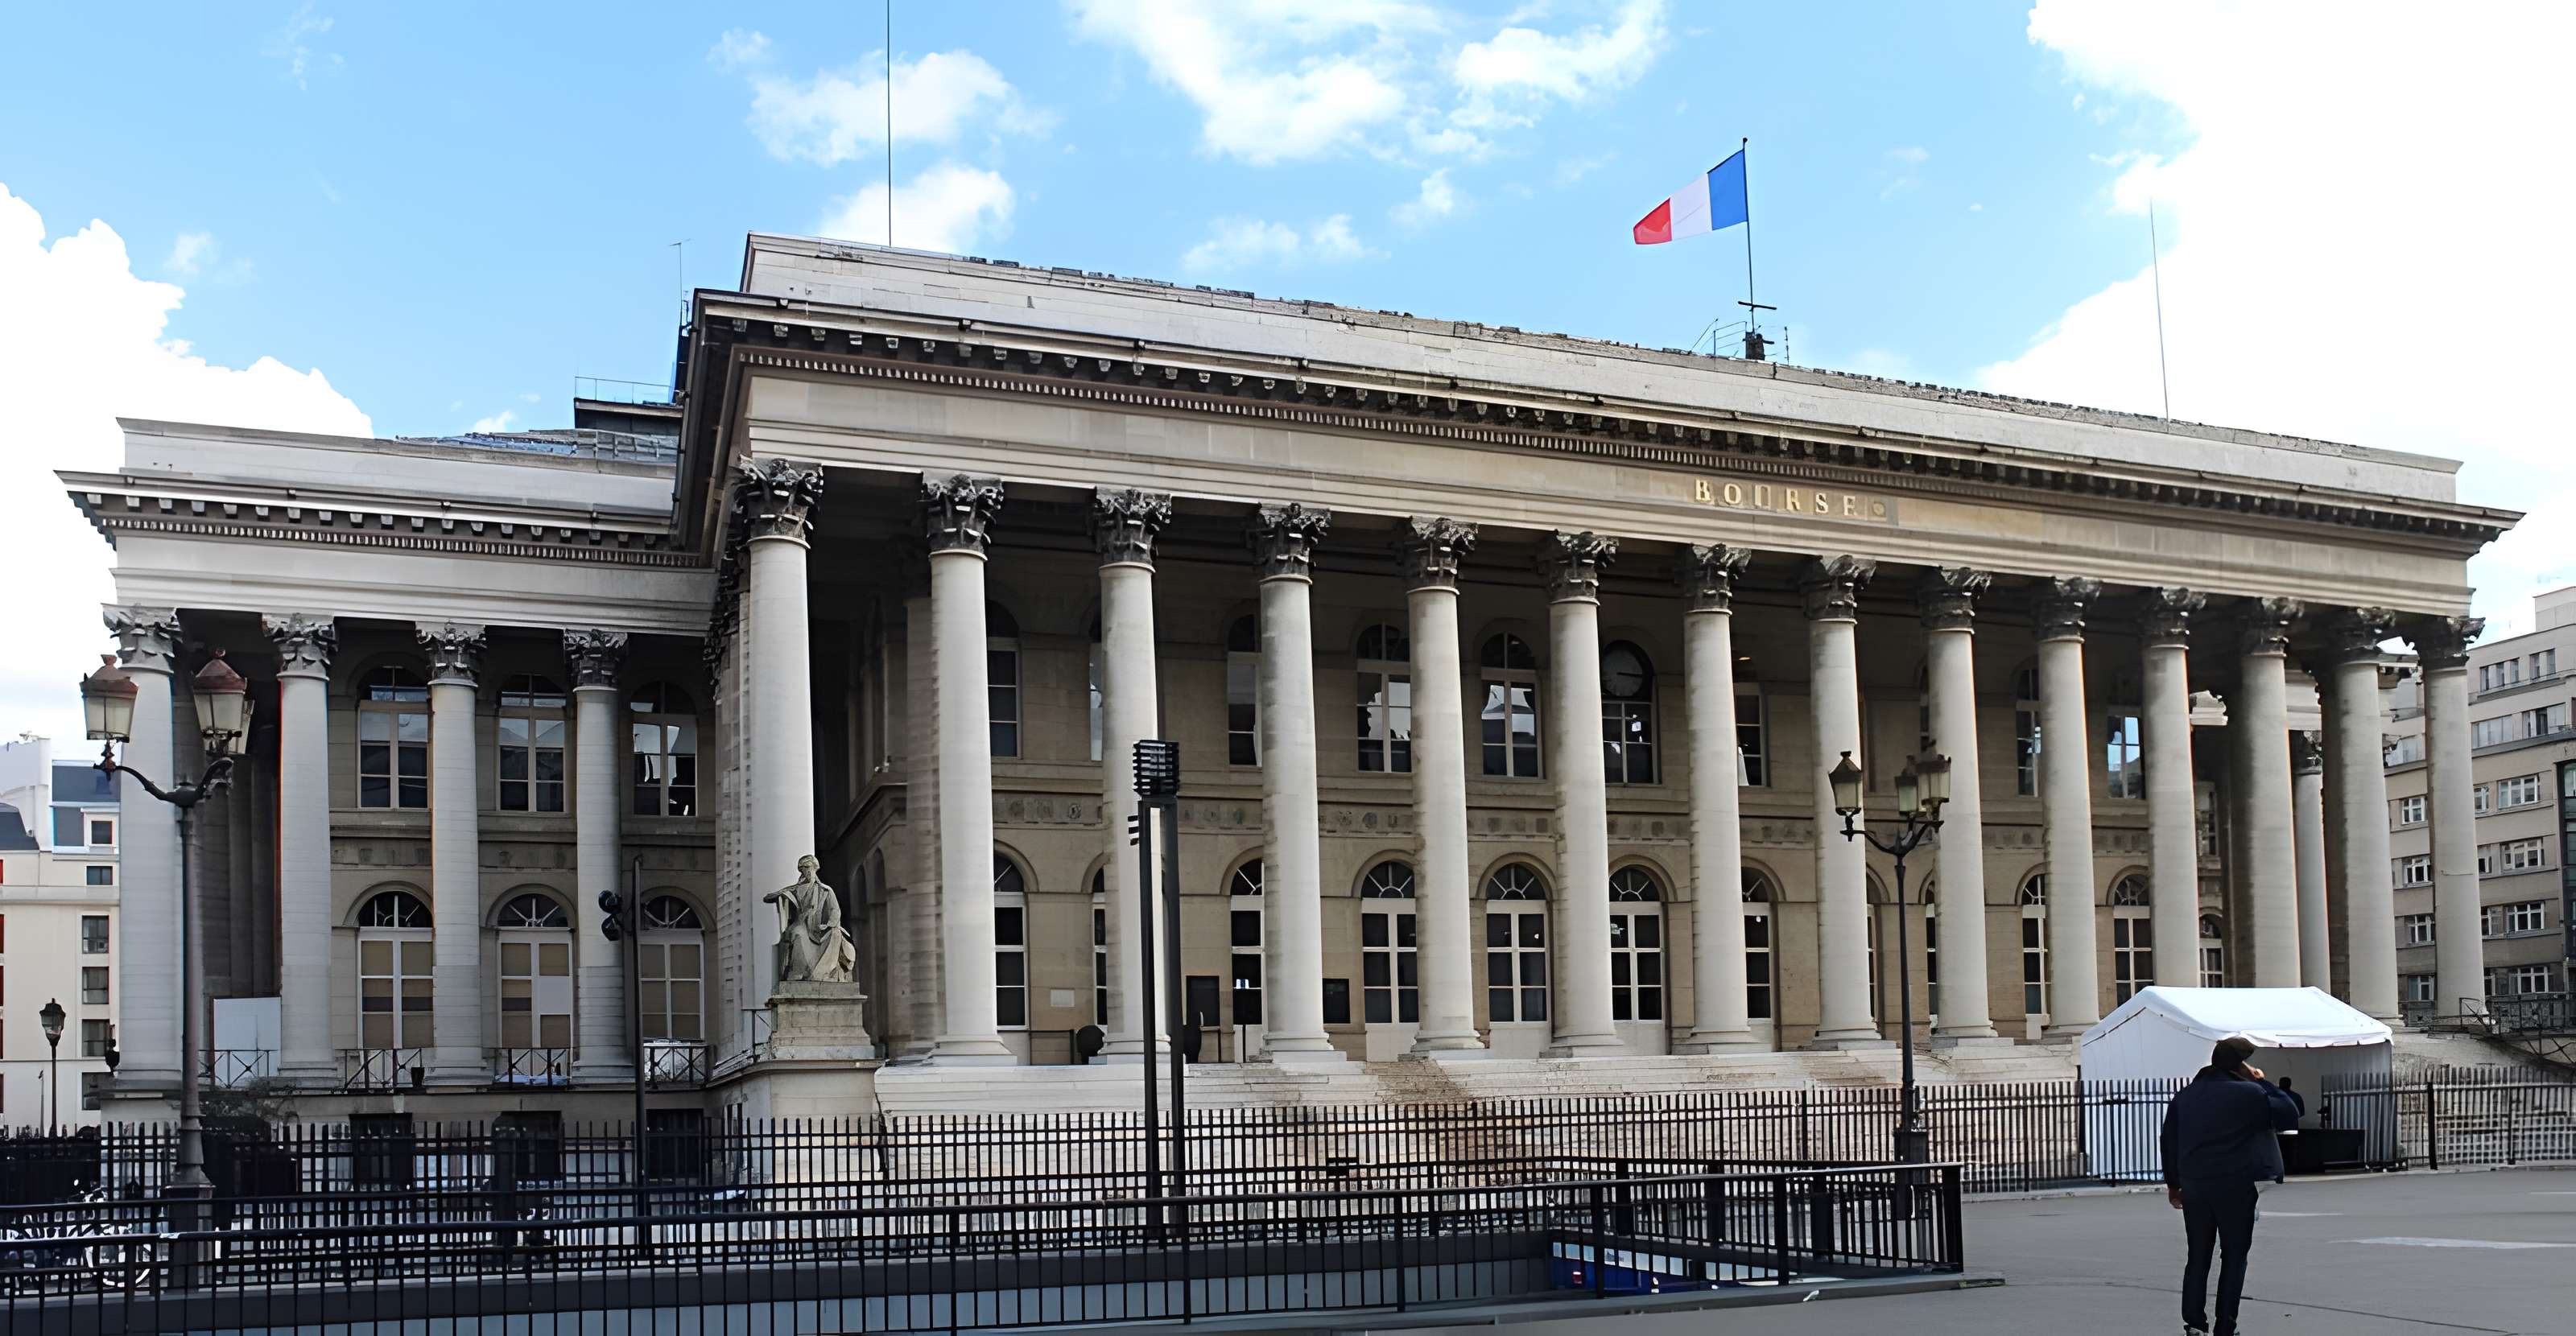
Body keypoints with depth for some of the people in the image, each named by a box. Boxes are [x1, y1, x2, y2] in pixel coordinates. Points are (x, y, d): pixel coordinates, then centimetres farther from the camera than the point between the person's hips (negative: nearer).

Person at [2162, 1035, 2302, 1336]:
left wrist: (2173, 1184, 19)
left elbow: (2170, 1143, 12)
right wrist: (2263, 1083, 4)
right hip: (2236, 1187, -5)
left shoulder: (2183, 1097, 10)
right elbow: (2290, 1115, -2)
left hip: (2194, 1187, 5)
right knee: (2234, 1257, 5)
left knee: (2198, 1257, 10)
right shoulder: (2249, 1094, -9)